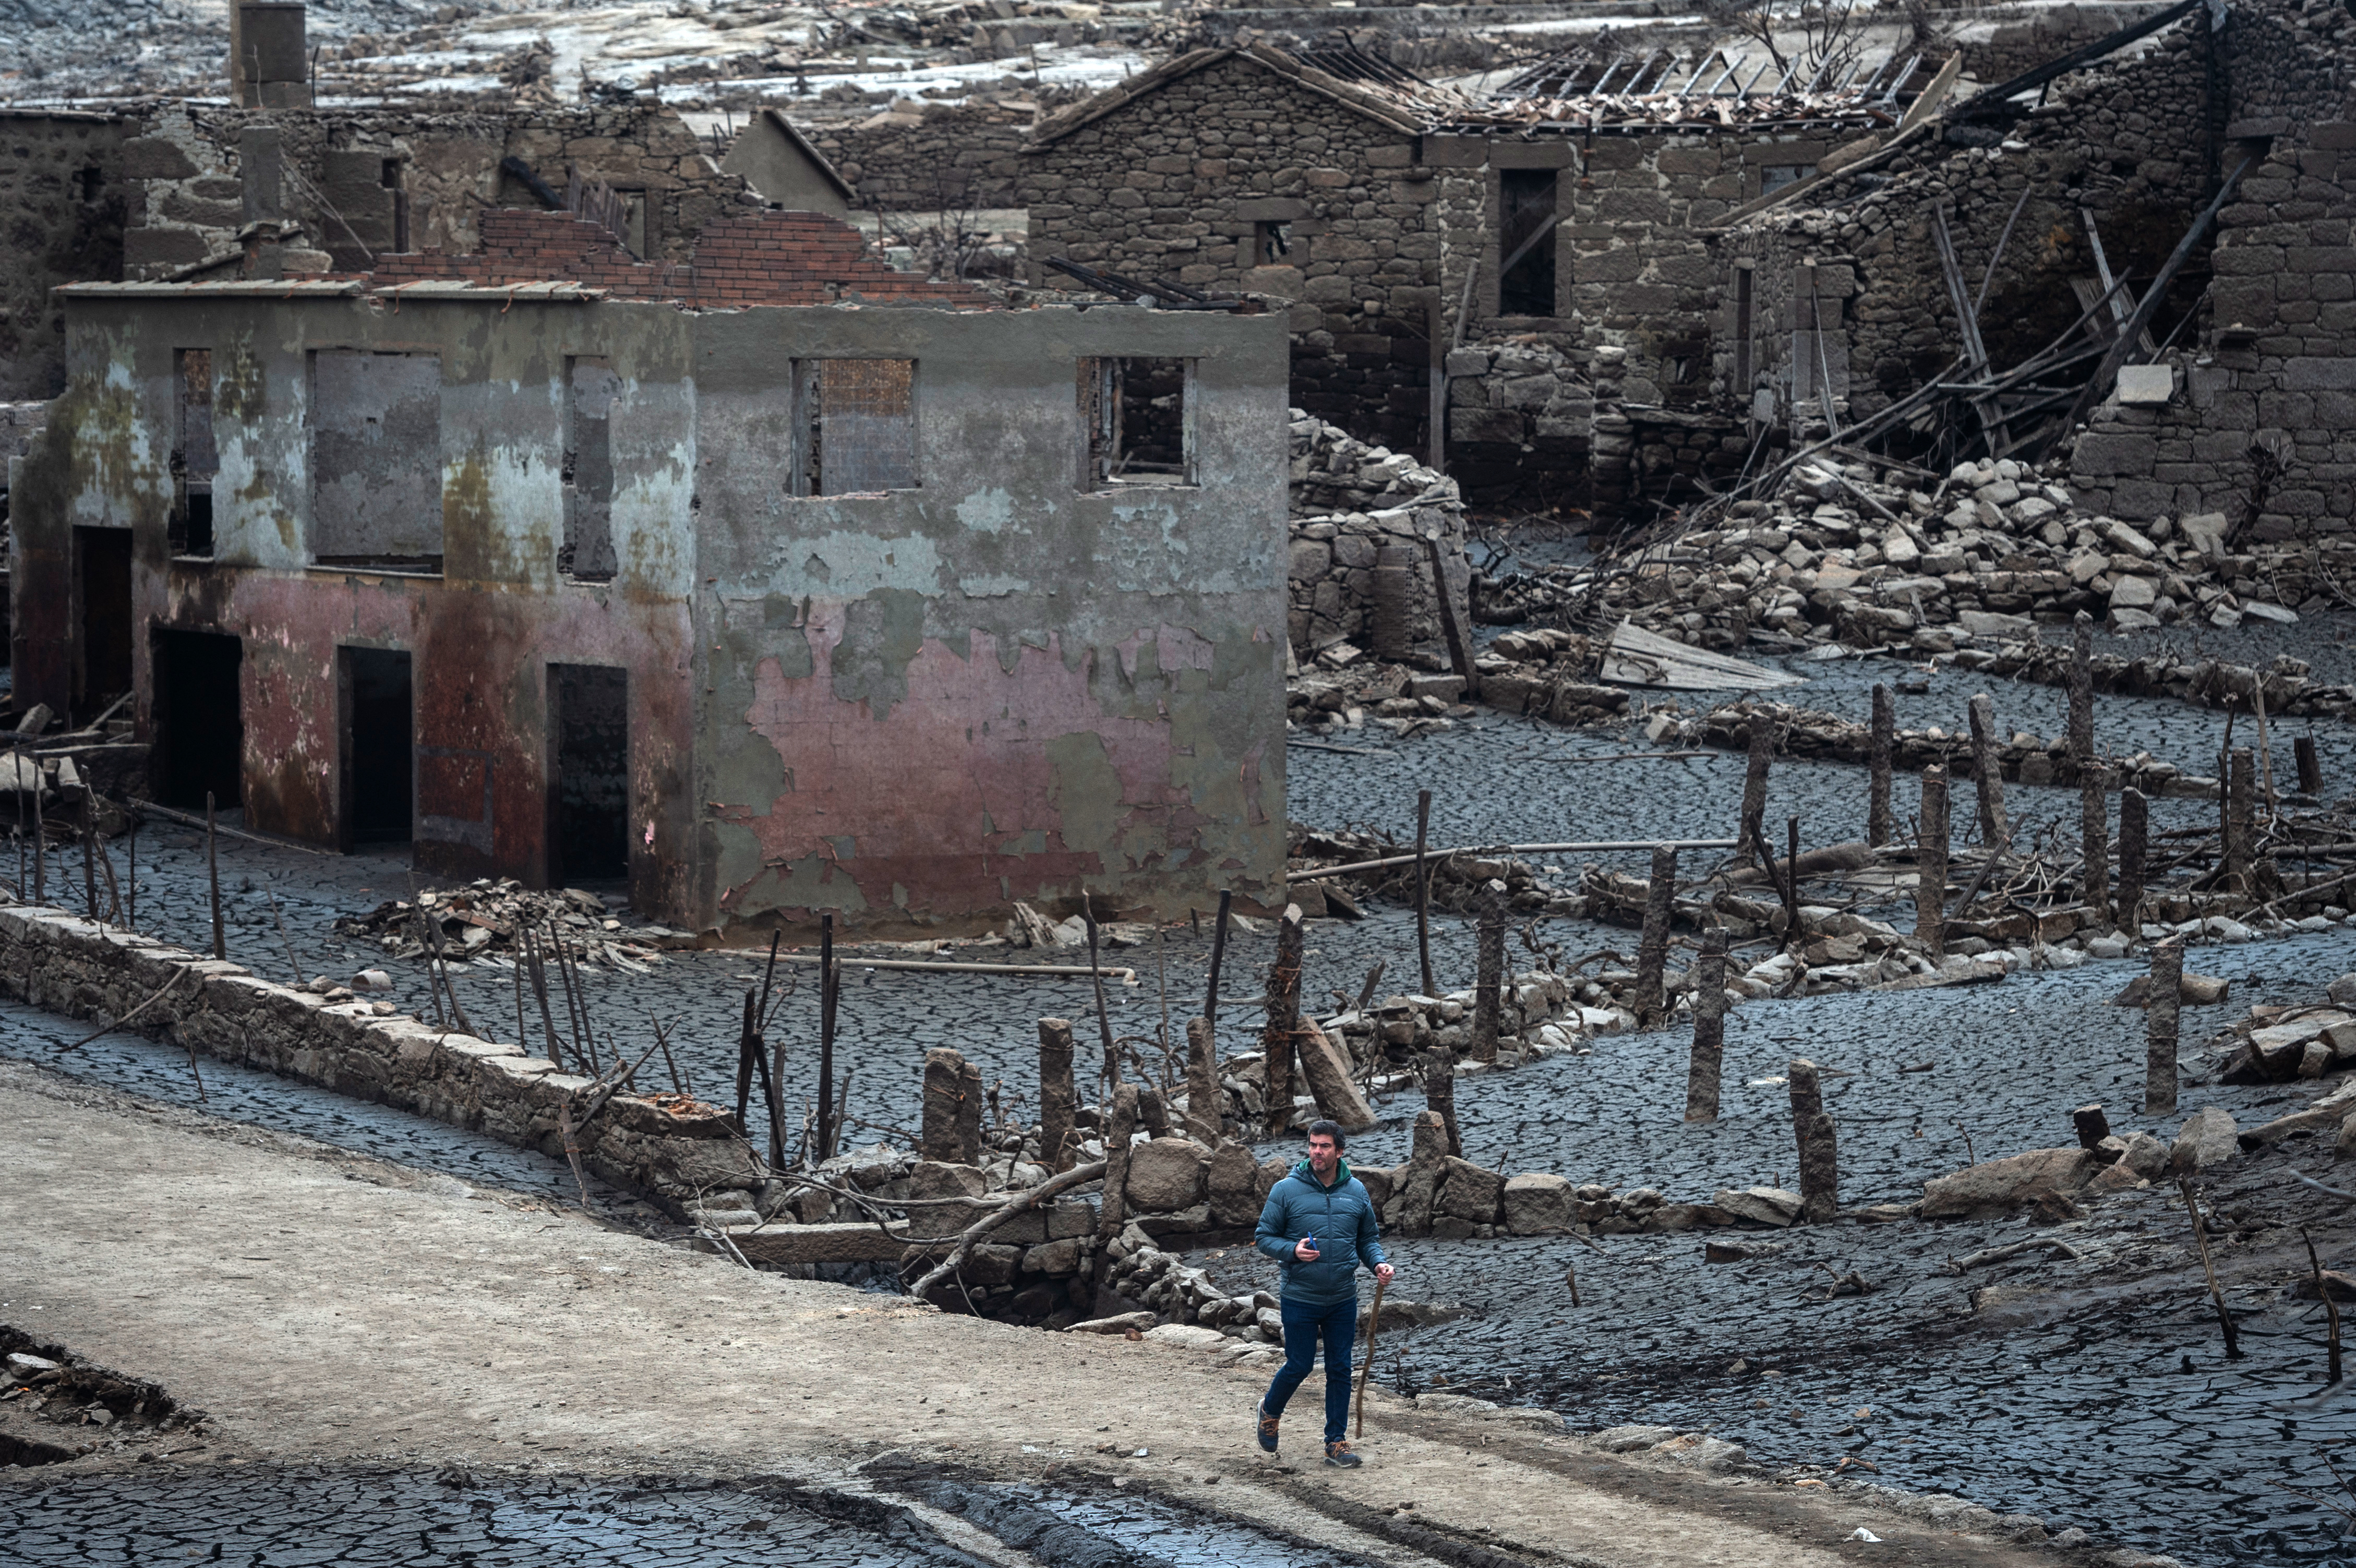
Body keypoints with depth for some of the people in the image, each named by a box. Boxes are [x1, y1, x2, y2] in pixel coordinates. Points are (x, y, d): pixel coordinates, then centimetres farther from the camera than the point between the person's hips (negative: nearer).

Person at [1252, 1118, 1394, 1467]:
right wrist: (1292, 1251, -20)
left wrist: (1378, 1263, -6)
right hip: (1299, 1298, -3)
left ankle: (1337, 1442, 14)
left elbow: (1368, 1238, 14)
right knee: (1299, 1366, 3)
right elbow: (1264, 1237, -2)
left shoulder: (1356, 1191, 4)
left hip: (1343, 1300, 3)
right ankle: (1270, 1410, 33)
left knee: (1340, 1370, 6)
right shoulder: (1286, 1190, -7)